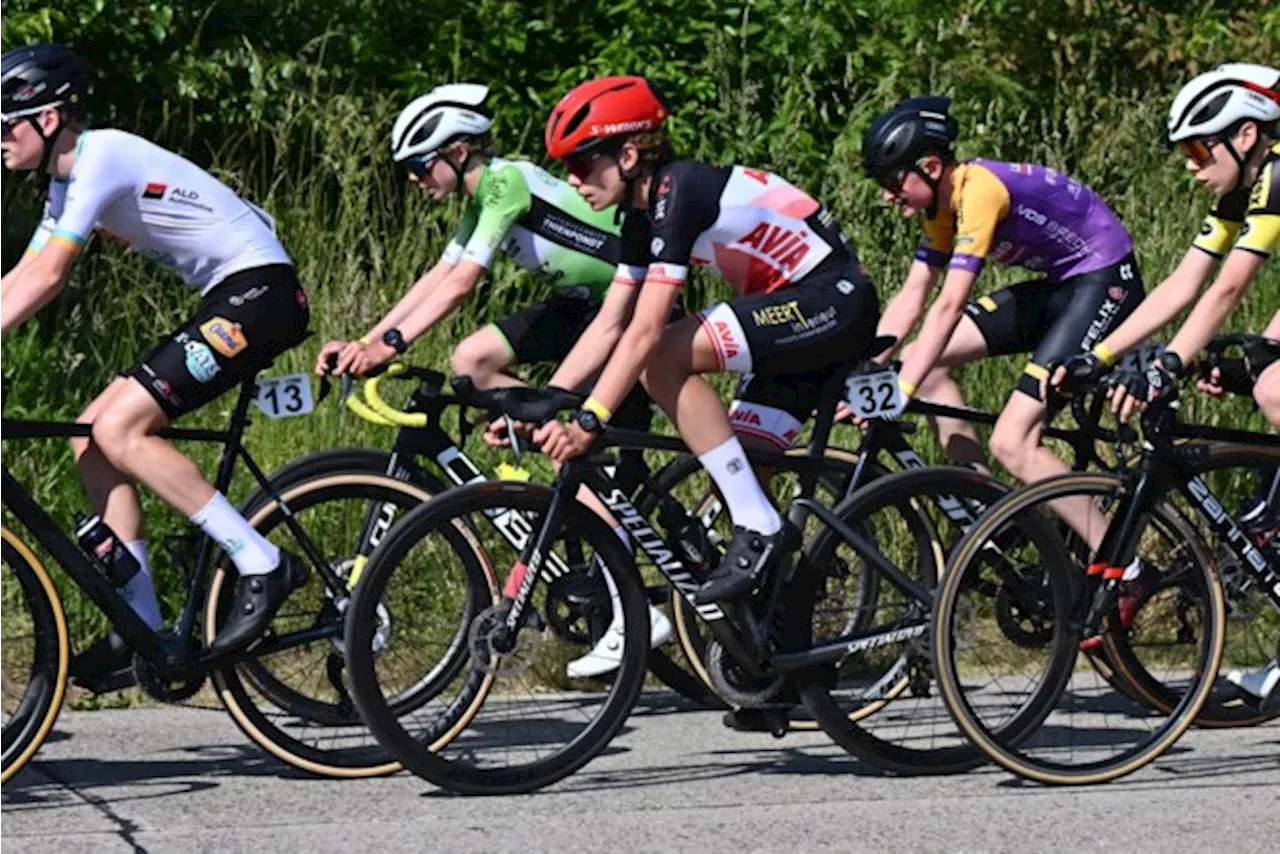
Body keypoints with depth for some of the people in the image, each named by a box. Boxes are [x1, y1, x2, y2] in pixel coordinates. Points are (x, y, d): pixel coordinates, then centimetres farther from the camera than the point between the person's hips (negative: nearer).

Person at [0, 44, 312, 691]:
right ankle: (142, 627, 3)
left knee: (119, 428, -20)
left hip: (258, 291, -10)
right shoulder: (68, 181, 14)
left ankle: (263, 565, -16)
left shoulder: (101, 158, -16)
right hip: (227, 302, 10)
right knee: (91, 439, 3)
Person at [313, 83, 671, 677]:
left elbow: (461, 283, -27)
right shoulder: (485, 198, 11)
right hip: (585, 305, 10)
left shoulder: (507, 182, -18)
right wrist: (361, 345, 0)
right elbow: (436, 279, 8)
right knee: (471, 361, -2)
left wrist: (390, 343, -32)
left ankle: (637, 617, -11)